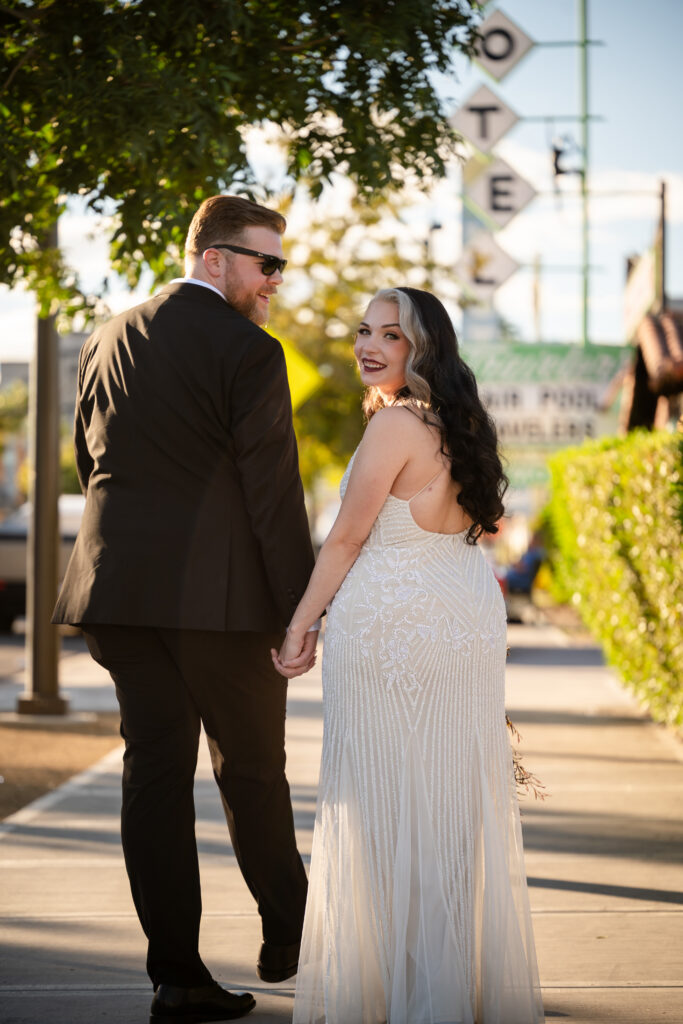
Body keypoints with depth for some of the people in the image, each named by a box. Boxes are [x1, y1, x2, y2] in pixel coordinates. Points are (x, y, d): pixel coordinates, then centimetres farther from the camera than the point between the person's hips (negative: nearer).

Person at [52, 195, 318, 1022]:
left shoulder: (105, 342, 12)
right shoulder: (248, 351, -10)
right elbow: (272, 491, -13)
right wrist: (300, 609, -8)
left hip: (120, 588, 5)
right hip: (220, 595, -5)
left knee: (153, 769, 6)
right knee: (252, 767, 11)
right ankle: (287, 934, 27)